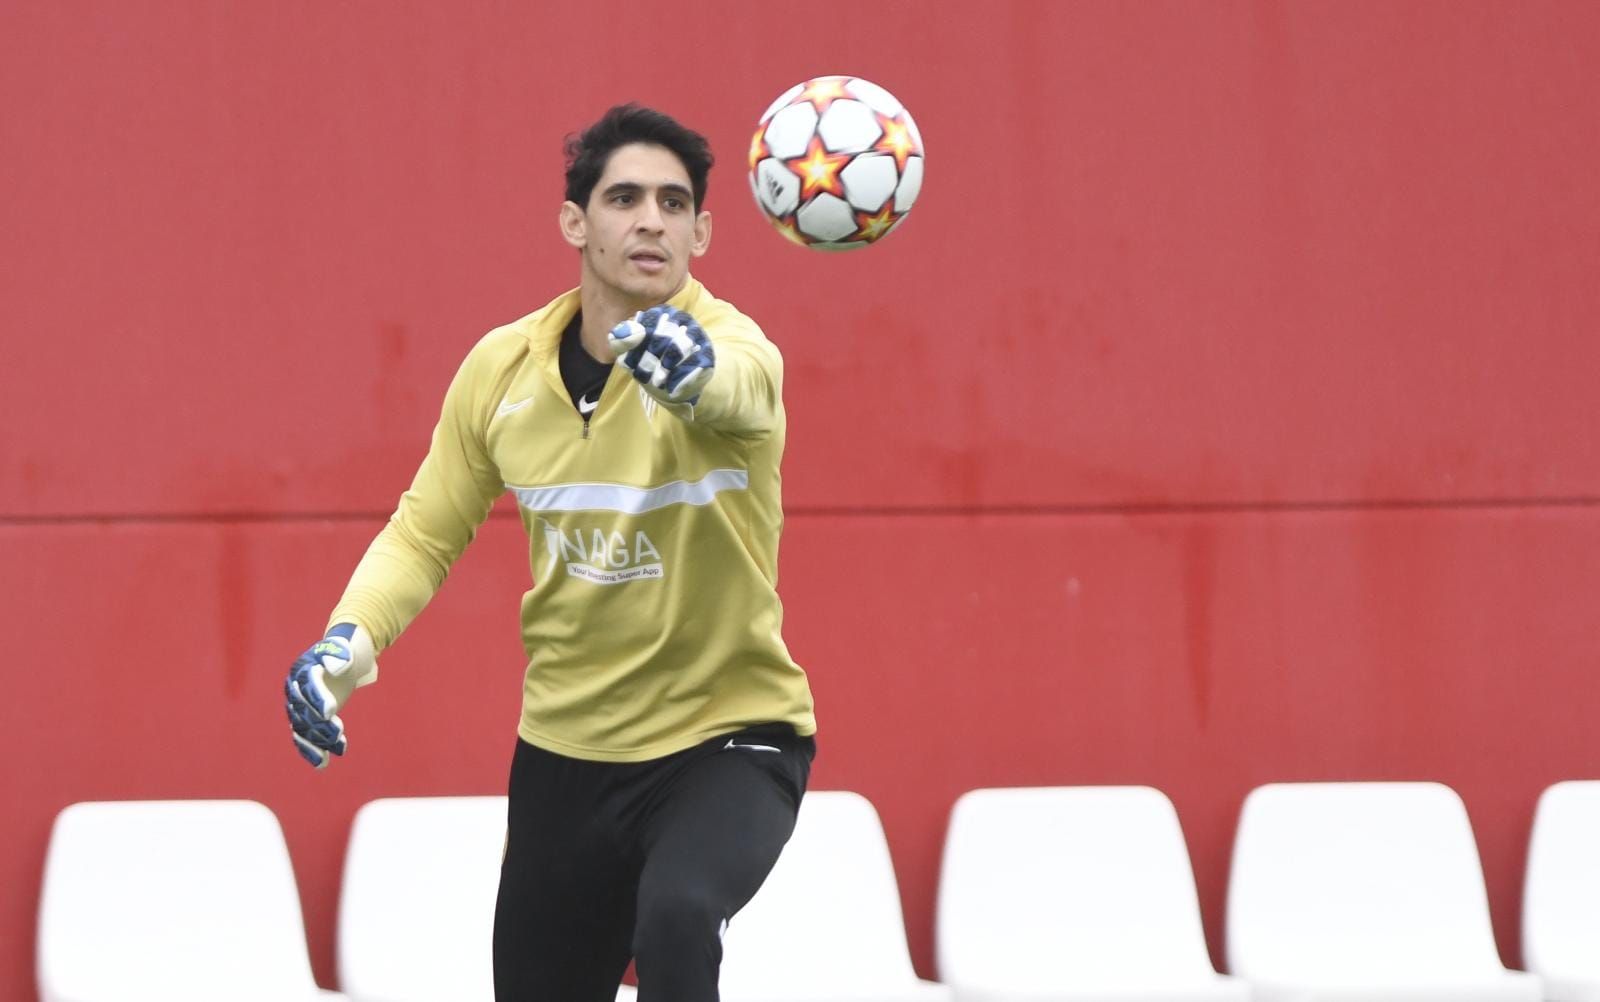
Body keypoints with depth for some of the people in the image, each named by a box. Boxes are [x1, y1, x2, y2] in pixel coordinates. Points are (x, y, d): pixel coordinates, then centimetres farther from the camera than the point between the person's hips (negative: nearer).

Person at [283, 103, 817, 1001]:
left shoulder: (729, 345, -18)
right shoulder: (503, 368, -3)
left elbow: (738, 386, -44)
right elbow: (427, 532, 9)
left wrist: (693, 369, -68)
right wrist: (351, 639, -9)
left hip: (729, 740, -5)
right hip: (565, 751, 5)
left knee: (676, 915, -35)